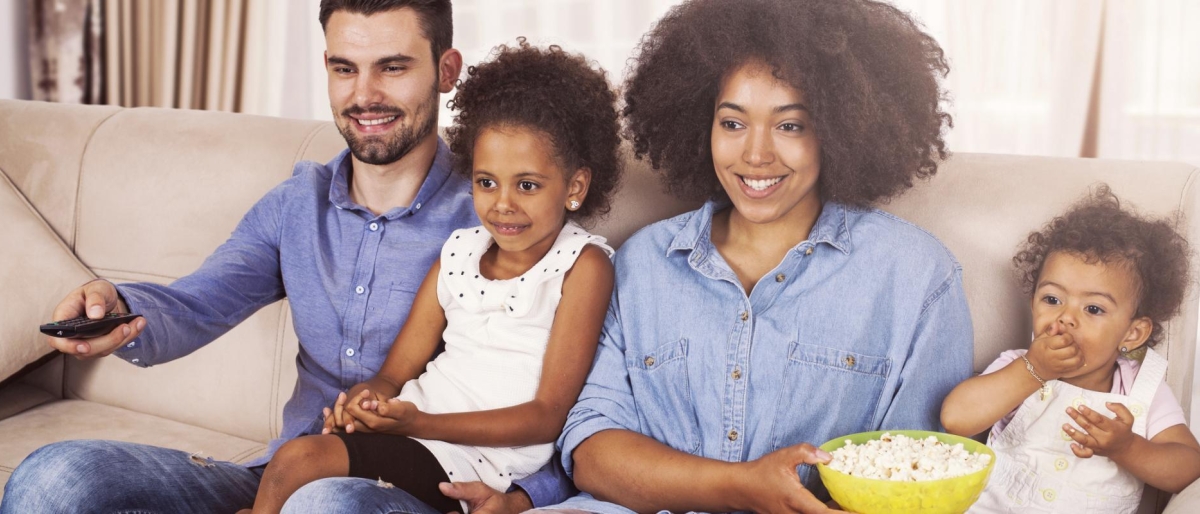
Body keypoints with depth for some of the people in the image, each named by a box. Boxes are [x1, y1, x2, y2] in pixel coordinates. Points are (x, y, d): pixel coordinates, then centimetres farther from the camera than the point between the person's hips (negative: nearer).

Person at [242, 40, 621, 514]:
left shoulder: (583, 265, -4)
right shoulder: (459, 252, 14)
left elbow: (548, 414, -9)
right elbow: (395, 372, 14)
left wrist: (419, 422, -18)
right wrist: (367, 400, -11)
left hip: (478, 456, -6)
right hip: (410, 428, 6)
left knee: (299, 459, -23)